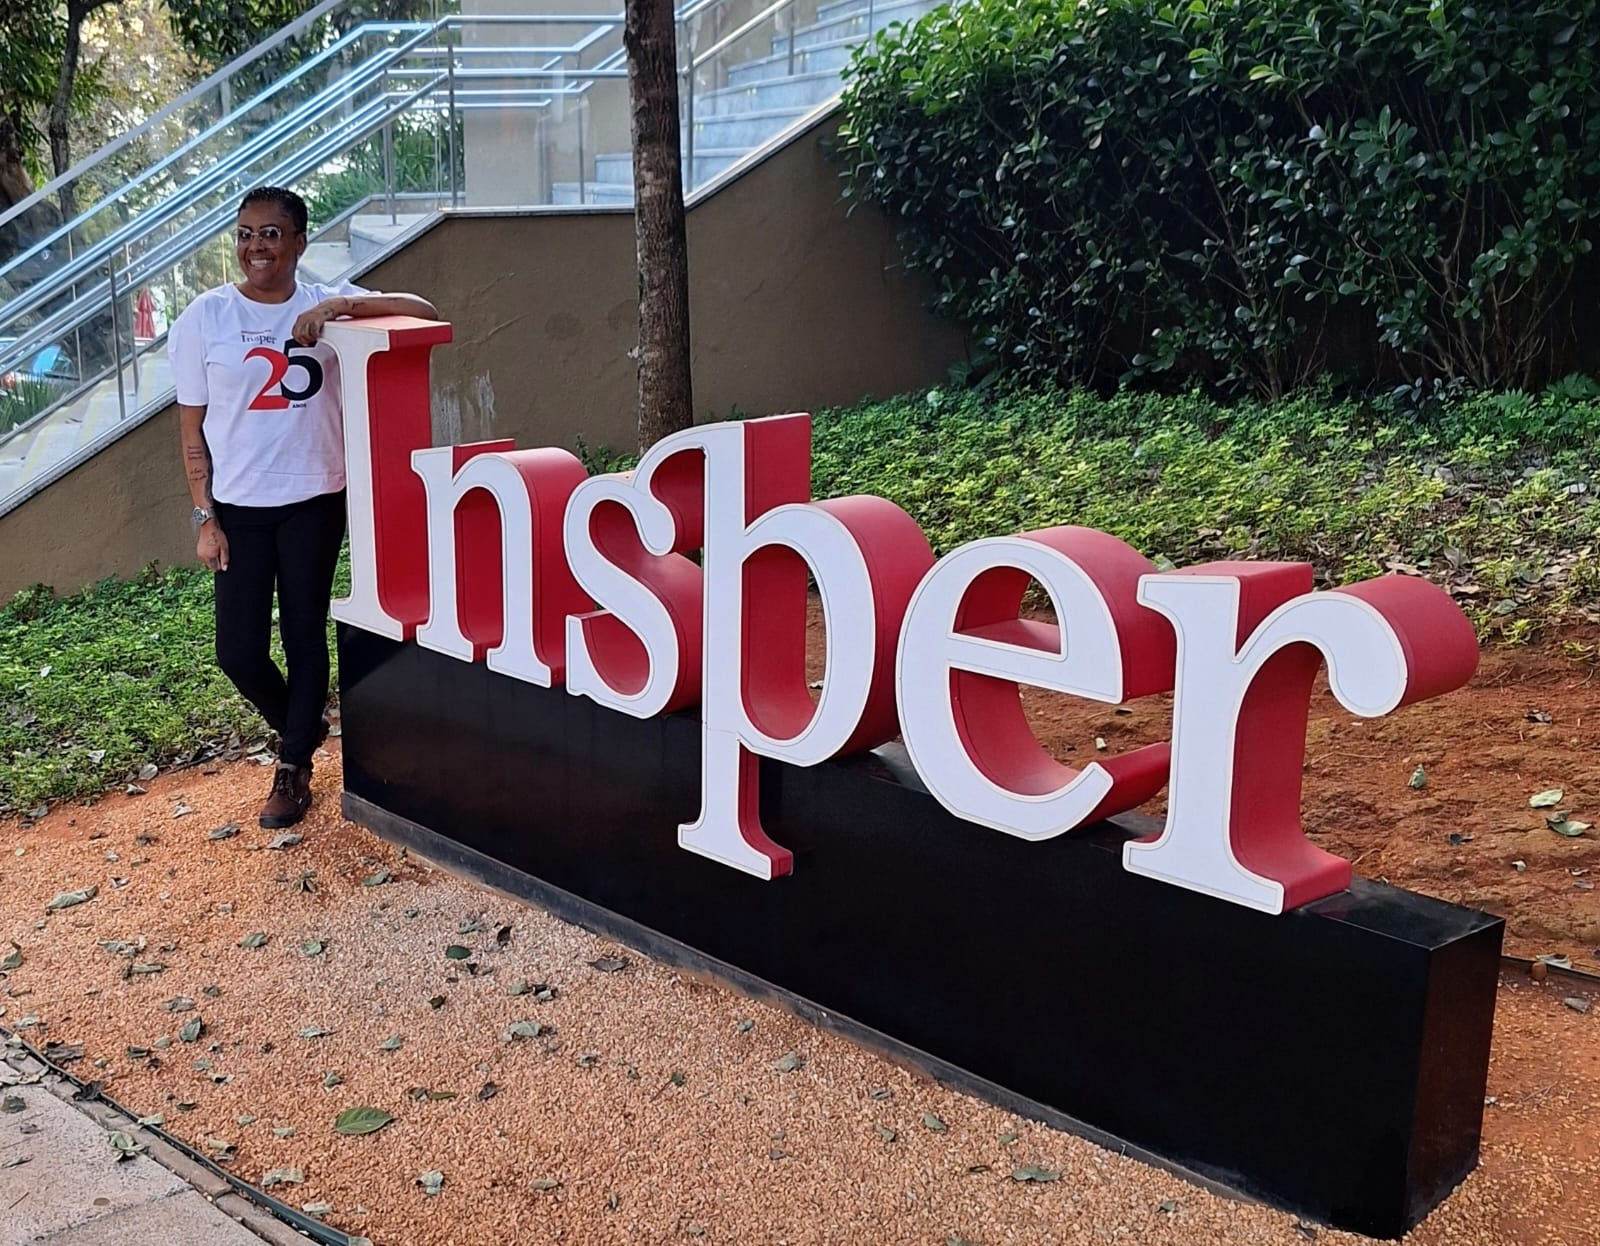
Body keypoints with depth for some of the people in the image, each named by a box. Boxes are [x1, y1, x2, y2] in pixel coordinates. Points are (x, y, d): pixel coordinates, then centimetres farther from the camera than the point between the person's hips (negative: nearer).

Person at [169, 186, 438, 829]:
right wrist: (205, 518, -4)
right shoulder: (205, 316, -3)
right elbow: (192, 427, 0)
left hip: (313, 502, 0)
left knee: (306, 641, 6)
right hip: (238, 508, 1)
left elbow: (425, 312, -13)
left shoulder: (326, 302, -2)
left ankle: (293, 769, 24)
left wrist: (338, 306, -25)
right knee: (239, 651, 2)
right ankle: (300, 723, 32)